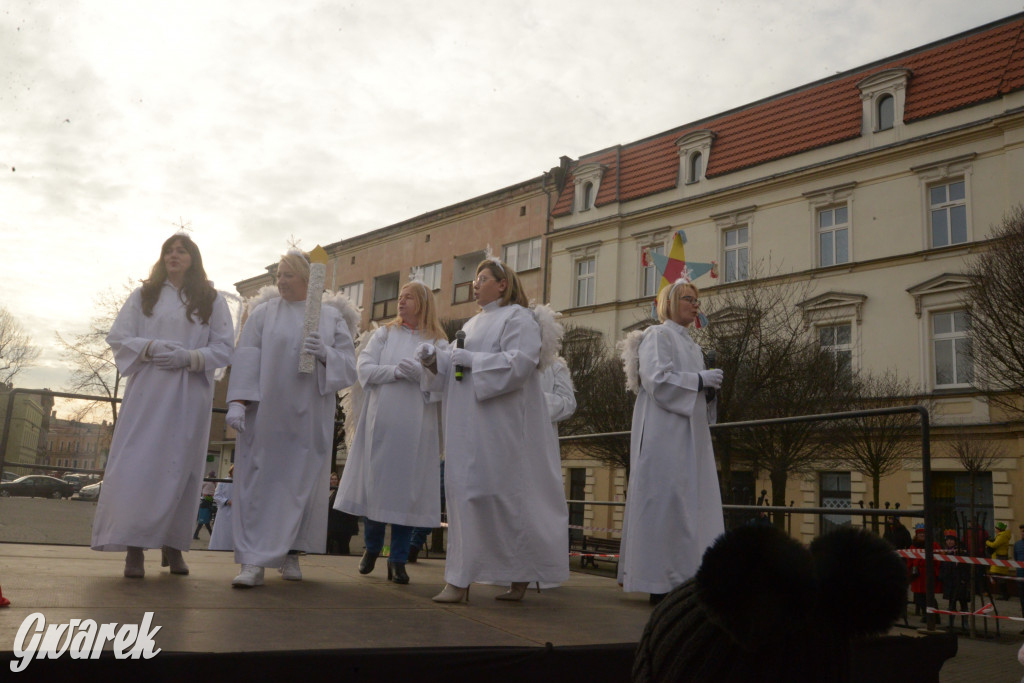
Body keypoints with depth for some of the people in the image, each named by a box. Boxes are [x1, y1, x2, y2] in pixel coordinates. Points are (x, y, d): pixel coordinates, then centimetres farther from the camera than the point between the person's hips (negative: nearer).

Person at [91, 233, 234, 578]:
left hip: (190, 396, 0)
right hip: (147, 393, 1)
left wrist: (189, 357, -14)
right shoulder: (144, 294, 13)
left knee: (180, 465, 1)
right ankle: (135, 548, -5)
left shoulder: (212, 300, 9)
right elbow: (118, 337, 7)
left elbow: (223, 348, 3)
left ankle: (173, 544, 11)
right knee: (139, 462, -7)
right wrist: (151, 347, -12)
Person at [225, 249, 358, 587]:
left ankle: (290, 553, 18)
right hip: (267, 413, 0)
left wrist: (325, 354, -17)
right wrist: (237, 401, -12)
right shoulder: (264, 312, 7)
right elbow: (246, 357, -1)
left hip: (309, 416, 1)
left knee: (302, 482, 4)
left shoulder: (331, 316, 8)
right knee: (261, 481, -4)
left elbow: (349, 363, 3)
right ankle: (254, 561, -3)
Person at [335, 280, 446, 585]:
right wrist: (395, 371, -11)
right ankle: (372, 548, 25)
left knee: (407, 490, -1)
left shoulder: (438, 343, 8)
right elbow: (364, 368, 2)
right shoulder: (384, 334, 14)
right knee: (375, 484, 5)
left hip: (416, 426, -1)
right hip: (381, 421, 2)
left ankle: (398, 559, 9)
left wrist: (420, 372, -20)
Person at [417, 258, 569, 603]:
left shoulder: (518, 318, -1)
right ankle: (461, 581, 6)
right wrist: (434, 359, 2)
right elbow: (454, 372, 21)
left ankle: (521, 577, -2)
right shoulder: (472, 324, 23)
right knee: (464, 490, 3)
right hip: (469, 425, 8)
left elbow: (518, 363, -16)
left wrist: (472, 360, -15)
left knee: (504, 495, -9)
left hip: (500, 424, -7)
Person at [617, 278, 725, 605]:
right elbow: (657, 380, -16)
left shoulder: (691, 344, 23)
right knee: (665, 501, -10)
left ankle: (685, 580, 6)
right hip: (664, 435, -9)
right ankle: (661, 582, -8)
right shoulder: (657, 336, -2)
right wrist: (699, 380, -11)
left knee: (694, 501, 4)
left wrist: (708, 386, 6)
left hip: (689, 434, 9)